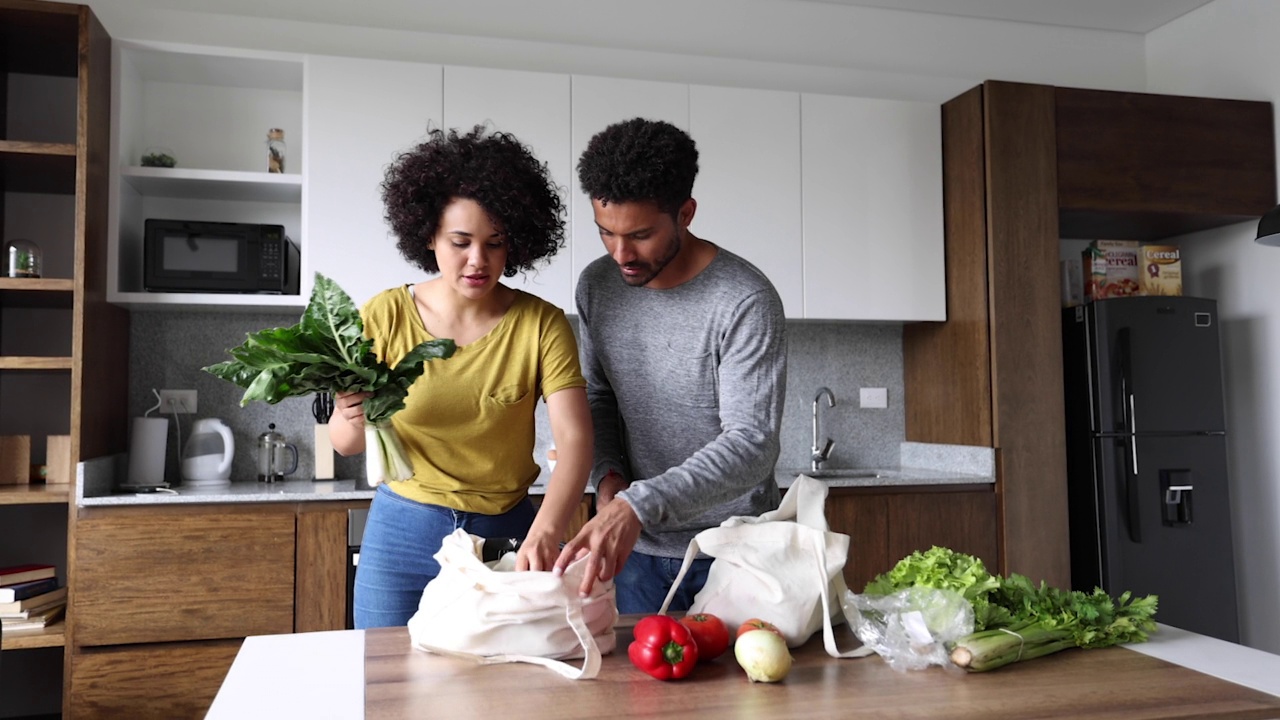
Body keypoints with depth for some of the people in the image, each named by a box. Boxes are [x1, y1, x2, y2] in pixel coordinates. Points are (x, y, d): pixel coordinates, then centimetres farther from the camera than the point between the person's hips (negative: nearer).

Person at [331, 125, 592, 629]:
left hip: (507, 533, 0)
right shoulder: (385, 316, -7)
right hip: (403, 530, 1)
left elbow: (574, 438, -18)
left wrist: (545, 534, -34)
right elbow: (344, 443, -1)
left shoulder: (542, 324, -9)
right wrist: (355, 418, -25)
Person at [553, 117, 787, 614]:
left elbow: (750, 446, -26)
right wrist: (608, 476, -7)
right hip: (634, 546, 5)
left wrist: (637, 505, -37)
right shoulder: (596, 286, -2)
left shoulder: (746, 301, -21)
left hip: (732, 549, -4)